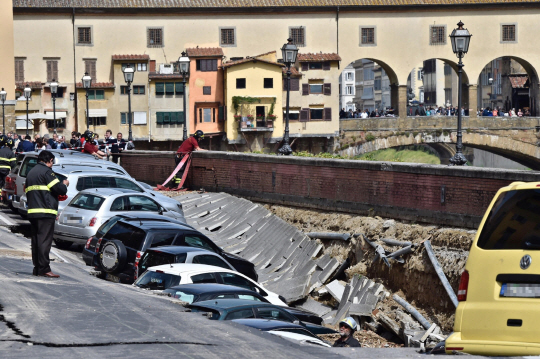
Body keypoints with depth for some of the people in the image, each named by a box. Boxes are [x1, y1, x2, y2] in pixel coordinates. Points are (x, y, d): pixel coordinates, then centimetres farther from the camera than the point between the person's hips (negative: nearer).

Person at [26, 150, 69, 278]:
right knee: (44, 240, -9)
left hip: (32, 212, 9)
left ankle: (37, 267, 12)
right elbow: (59, 189, -14)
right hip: (45, 212, -9)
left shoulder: (31, 173, 20)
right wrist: (65, 184, 8)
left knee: (36, 240, 11)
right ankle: (44, 269, -12)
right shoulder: (46, 171, -9)